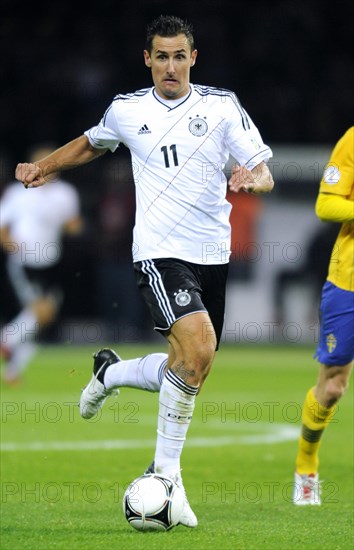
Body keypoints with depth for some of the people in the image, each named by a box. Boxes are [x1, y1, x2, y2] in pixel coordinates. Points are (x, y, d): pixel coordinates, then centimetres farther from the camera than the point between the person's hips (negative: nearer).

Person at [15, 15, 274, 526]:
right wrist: (45, 166, 15)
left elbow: (264, 172, -3)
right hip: (160, 252, -3)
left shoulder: (223, 106, 2)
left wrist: (254, 178, -25)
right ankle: (165, 473, -14)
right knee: (199, 349, -24)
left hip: (214, 253, 3)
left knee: (191, 366, 7)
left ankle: (111, 373, 38)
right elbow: (92, 143, 26)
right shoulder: (126, 110, 4)